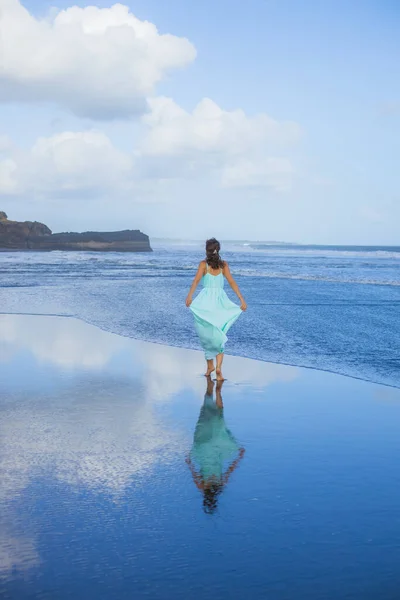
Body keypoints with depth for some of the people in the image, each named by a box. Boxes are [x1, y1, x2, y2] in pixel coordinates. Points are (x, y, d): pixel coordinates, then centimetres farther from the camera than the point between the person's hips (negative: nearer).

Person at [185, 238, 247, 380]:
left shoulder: (203, 264, -1)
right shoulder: (224, 264, 5)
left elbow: (196, 280, -16)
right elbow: (232, 282, -2)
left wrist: (189, 296, -27)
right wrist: (241, 299, -5)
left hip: (206, 300, -2)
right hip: (220, 300, 2)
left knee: (206, 334, 13)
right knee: (219, 336, 6)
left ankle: (210, 366, 19)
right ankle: (218, 367, -10)